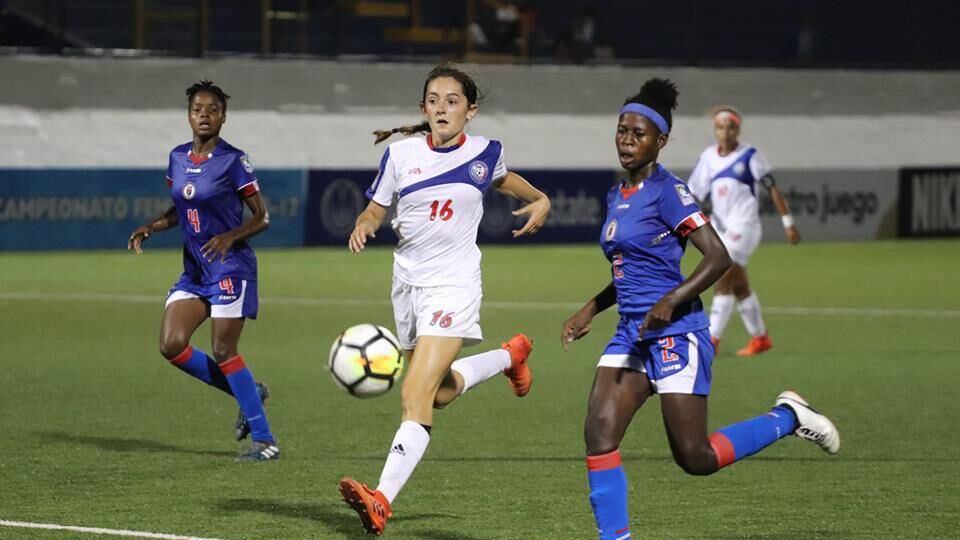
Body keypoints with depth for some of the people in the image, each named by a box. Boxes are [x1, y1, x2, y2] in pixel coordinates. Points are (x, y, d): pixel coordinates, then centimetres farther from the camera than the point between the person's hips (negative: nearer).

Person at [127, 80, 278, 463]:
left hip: (230, 268, -7)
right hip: (193, 270, 7)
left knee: (223, 351, -10)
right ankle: (248, 392, 13)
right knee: (172, 345, -6)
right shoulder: (178, 158, 8)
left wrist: (231, 237, -24)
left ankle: (264, 440, -1)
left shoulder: (233, 160, -10)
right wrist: (150, 228, 4)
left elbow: (262, 217, -7)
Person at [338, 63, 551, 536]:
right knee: (440, 392, 19)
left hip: (454, 284, -4)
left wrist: (539, 200, 5)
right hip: (408, 283, 4)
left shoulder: (485, 153, -2)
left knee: (416, 395, -18)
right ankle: (510, 356, 49)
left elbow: (502, 179, 22)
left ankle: (382, 500, -26)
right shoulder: (401, 154, -2)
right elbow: (375, 210, 5)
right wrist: (362, 228, -17)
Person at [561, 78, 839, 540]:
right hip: (631, 333, 8)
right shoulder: (617, 197, 14)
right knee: (598, 432, -10)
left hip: (675, 334, -8)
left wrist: (670, 301, -28)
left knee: (695, 459, -4)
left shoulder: (667, 191, -12)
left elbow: (718, 257, -18)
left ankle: (787, 418, 17)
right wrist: (589, 311, 19)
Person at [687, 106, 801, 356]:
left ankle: (712, 340, -18)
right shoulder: (708, 157, 8)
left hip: (743, 226, -6)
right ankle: (760, 338, 25)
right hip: (719, 228, 6)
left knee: (723, 281, -15)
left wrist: (788, 223, -2)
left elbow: (772, 189, -2)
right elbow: (694, 193, 11)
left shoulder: (750, 156, -5)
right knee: (739, 287, 11)